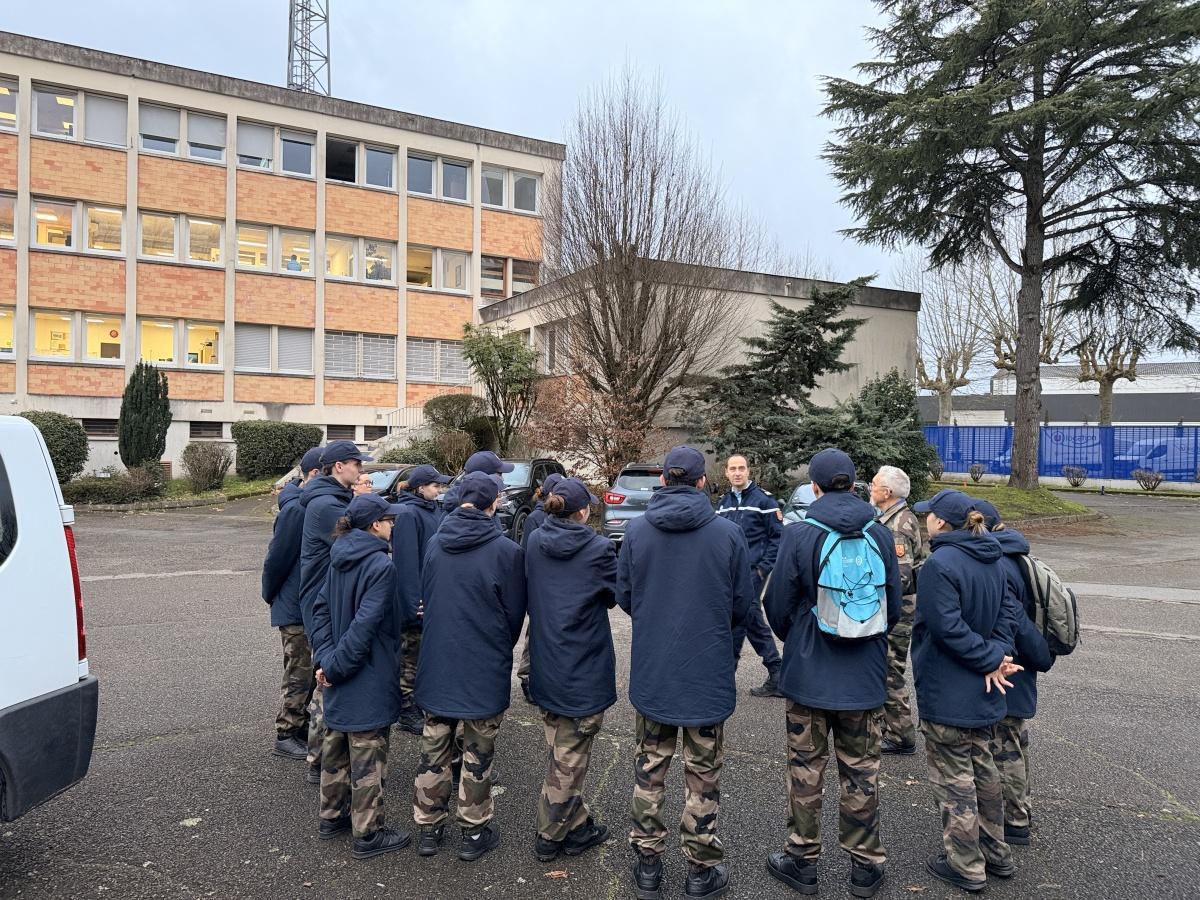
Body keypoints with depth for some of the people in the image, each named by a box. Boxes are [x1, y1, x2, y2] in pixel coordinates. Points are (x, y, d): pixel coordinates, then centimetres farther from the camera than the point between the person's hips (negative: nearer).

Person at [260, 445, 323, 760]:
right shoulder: (295, 509, -21)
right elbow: (276, 557, -17)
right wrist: (270, 596, -4)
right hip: (295, 608, -8)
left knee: (308, 672, 17)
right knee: (299, 674, 3)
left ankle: (301, 729, 30)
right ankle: (285, 736, 17)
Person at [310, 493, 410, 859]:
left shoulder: (340, 558, 5)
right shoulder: (381, 565, -20)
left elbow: (321, 608, 6)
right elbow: (365, 624, -24)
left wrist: (326, 658, 1)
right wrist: (335, 664, -15)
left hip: (339, 677, 8)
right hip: (368, 678, -8)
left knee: (336, 746, 21)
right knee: (368, 756, 4)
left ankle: (331, 817, 37)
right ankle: (367, 834, 16)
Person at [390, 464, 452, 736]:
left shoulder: (430, 510, 10)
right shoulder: (407, 514, -18)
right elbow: (406, 562, -22)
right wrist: (413, 604, -24)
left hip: (431, 596, 8)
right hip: (416, 599, -8)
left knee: (422, 652, 17)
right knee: (410, 655, 4)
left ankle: (419, 704, 30)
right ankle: (406, 713, 16)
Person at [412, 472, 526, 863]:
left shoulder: (434, 544, -3)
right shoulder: (506, 551, -16)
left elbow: (424, 596, 9)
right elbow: (515, 612, -6)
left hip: (437, 665, 4)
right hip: (485, 668, -4)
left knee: (434, 746, 17)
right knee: (477, 752, 10)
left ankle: (429, 826, 28)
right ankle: (474, 831, 22)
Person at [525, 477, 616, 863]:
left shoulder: (534, 543, -3)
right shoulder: (599, 549, -18)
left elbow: (526, 594, 8)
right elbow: (617, 595, -3)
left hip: (545, 666, 6)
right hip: (584, 669, -5)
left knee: (562, 749, 20)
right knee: (570, 756, 9)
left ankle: (577, 826, 32)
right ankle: (552, 835, 22)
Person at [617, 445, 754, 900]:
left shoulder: (637, 530, -7)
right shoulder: (728, 533, -11)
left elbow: (624, 597, 3)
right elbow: (743, 605, -3)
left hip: (651, 671, 2)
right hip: (708, 671, -1)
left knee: (649, 768, 16)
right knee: (702, 774, 12)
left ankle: (647, 862, 27)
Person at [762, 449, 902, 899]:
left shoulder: (799, 534, -13)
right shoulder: (880, 535, -4)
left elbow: (777, 605, -6)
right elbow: (893, 607, 5)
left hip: (809, 673, -2)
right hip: (865, 676, 3)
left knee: (806, 770, 12)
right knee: (861, 773, 15)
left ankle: (802, 861, 24)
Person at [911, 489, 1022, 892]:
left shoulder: (939, 565, -23)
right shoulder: (991, 561, 4)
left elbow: (948, 628, -27)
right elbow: (1005, 615, 4)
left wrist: (991, 660, -17)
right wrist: (997, 655, -8)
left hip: (947, 696, -8)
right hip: (984, 694, 8)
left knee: (955, 781, 7)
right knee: (983, 771, 22)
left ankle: (965, 866, 20)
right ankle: (996, 854, 35)